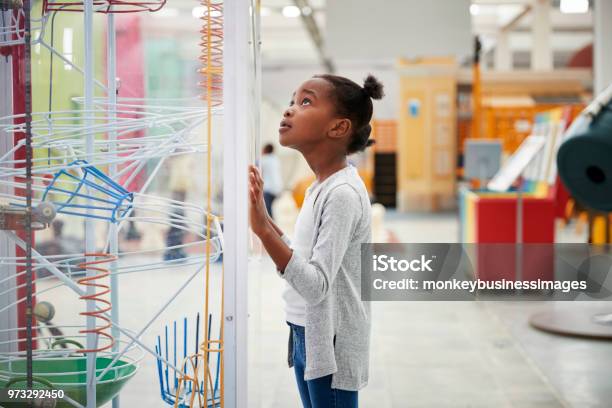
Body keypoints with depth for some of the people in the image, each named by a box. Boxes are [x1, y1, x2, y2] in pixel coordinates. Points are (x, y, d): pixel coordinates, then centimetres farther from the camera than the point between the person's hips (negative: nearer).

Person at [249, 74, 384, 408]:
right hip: (308, 337, 9)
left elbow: (316, 285, -27)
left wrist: (264, 230, -34)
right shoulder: (321, 187, 8)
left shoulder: (342, 193, -21)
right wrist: (265, 220, 9)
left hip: (330, 345, -9)